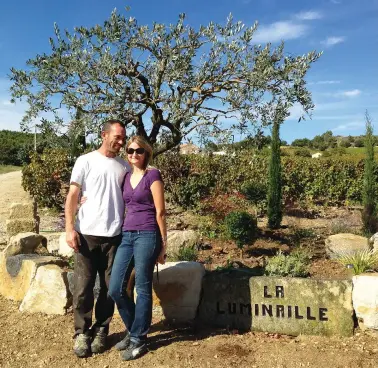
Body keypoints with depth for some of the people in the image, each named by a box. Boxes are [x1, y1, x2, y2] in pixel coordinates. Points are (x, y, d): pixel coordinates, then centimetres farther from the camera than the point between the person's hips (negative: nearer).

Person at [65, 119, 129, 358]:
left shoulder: (125, 166, 9)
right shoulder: (85, 161, 1)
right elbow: (73, 196, -1)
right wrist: (70, 228, -9)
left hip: (115, 236, 3)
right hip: (87, 233, -2)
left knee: (109, 287, 8)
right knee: (84, 286, 3)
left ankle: (100, 331, 23)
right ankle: (82, 333, 19)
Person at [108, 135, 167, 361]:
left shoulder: (153, 175, -5)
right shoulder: (126, 177, 14)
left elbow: (160, 211, -7)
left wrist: (163, 243, -6)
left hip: (146, 236, -6)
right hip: (127, 235, 7)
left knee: (143, 289, 3)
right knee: (115, 288, 5)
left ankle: (139, 339, 18)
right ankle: (133, 330, 26)